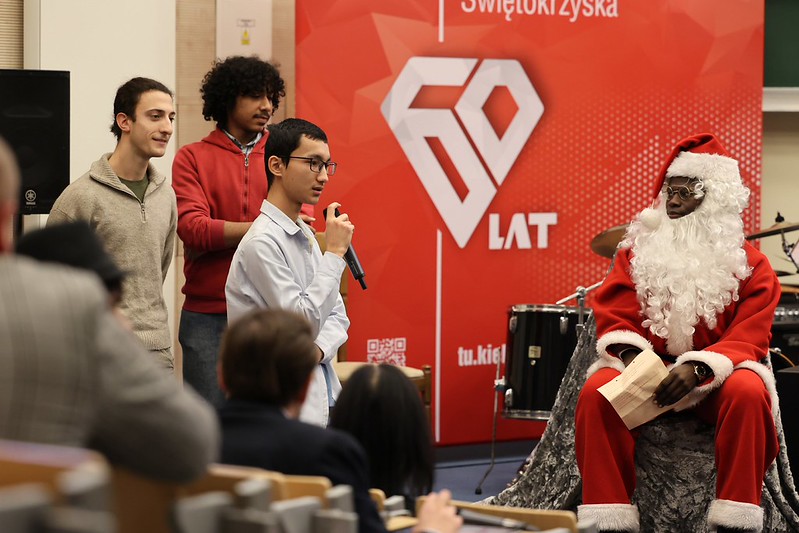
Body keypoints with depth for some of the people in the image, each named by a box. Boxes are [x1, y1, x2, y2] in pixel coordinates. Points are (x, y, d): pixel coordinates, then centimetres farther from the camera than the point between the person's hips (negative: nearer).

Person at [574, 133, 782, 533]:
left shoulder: (750, 264, 0)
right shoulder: (638, 248, 7)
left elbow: (749, 336, -9)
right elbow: (614, 315, 2)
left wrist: (697, 368, -27)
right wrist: (632, 357, -21)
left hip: (717, 373, -2)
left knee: (748, 392, -36)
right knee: (596, 392, -29)